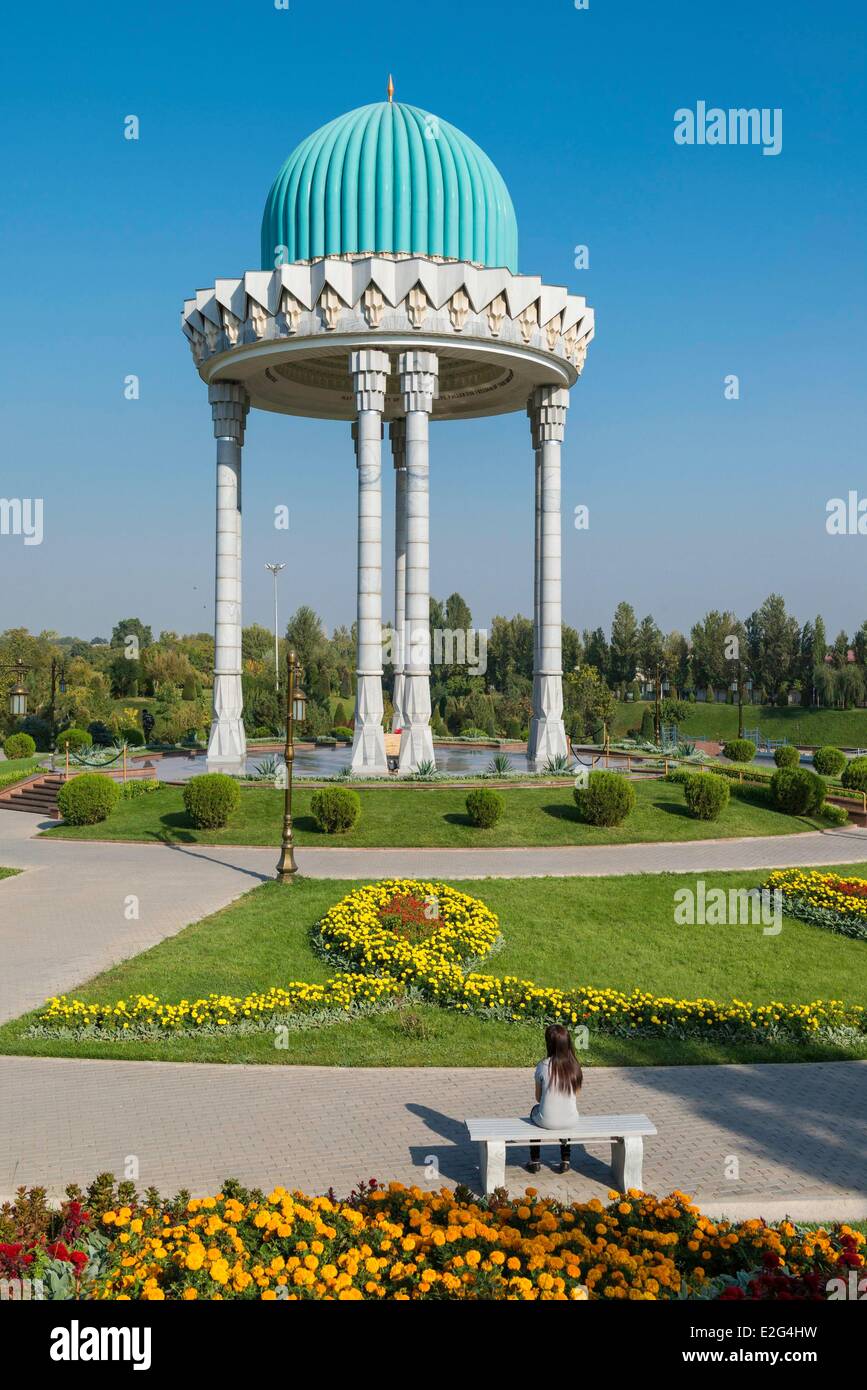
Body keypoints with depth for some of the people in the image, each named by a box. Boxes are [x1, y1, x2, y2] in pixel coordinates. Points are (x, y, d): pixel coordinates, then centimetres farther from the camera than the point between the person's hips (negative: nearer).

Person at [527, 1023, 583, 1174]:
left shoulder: (543, 1066, -15)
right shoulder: (574, 1066, -7)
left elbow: (538, 1097, -3)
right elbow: (575, 1097, 3)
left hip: (547, 1121, -2)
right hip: (570, 1121, 2)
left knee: (535, 1110, 33)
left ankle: (534, 1161, 39)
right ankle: (565, 1161, 41)